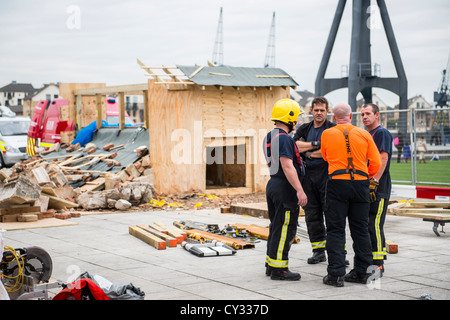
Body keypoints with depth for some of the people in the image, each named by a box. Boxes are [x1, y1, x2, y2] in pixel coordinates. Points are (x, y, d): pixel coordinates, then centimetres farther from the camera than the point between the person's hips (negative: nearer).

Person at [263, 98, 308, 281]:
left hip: (272, 184, 10)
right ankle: (278, 269, 0)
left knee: (276, 227, 17)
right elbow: (287, 166, -25)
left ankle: (271, 265, 24)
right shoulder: (284, 138, -18)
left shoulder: (269, 137, 13)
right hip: (285, 187, -10)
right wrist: (299, 190, -27)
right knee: (285, 228, -4)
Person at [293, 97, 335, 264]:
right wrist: (315, 144, -12)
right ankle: (318, 251, 15)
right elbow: (296, 145, -2)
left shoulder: (332, 128, 0)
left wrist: (309, 154, -5)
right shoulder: (304, 129, 15)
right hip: (308, 175, 5)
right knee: (312, 214, 7)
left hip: (327, 174, -5)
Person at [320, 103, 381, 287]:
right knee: (360, 229, 11)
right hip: (360, 184, 2)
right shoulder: (364, 135, 4)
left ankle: (336, 274, -3)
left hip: (337, 183, -2)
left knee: (335, 230, 2)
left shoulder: (327, 134, 3)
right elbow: (376, 163, 3)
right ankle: (361, 272, 16)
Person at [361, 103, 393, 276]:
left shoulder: (382, 133, -6)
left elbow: (383, 159, -16)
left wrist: (374, 181, -23)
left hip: (379, 186, -9)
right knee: (366, 225, 11)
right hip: (366, 185, 9)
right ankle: (367, 261, 19)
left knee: (374, 225, -11)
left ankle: (378, 264, -8)